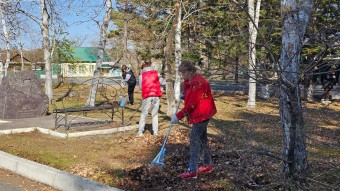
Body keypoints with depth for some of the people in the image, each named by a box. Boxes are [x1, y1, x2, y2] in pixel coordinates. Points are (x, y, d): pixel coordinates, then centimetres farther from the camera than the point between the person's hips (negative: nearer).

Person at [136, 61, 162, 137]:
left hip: (147, 96, -1)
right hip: (156, 95, 1)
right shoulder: (156, 73, 7)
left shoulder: (142, 75, 4)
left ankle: (140, 132, 2)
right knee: (155, 114, 10)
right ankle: (155, 131, 7)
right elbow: (159, 84, 8)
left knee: (144, 114, 7)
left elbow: (140, 87, 7)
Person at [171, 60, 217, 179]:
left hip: (201, 114, -10)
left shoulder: (198, 83, -23)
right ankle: (208, 164, 28)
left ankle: (192, 170, -9)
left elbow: (191, 104, -25)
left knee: (194, 139, -11)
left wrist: (178, 116, -22)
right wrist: (184, 95, -1)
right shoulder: (191, 81, 9)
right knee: (202, 138, 17)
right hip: (201, 114, 10)